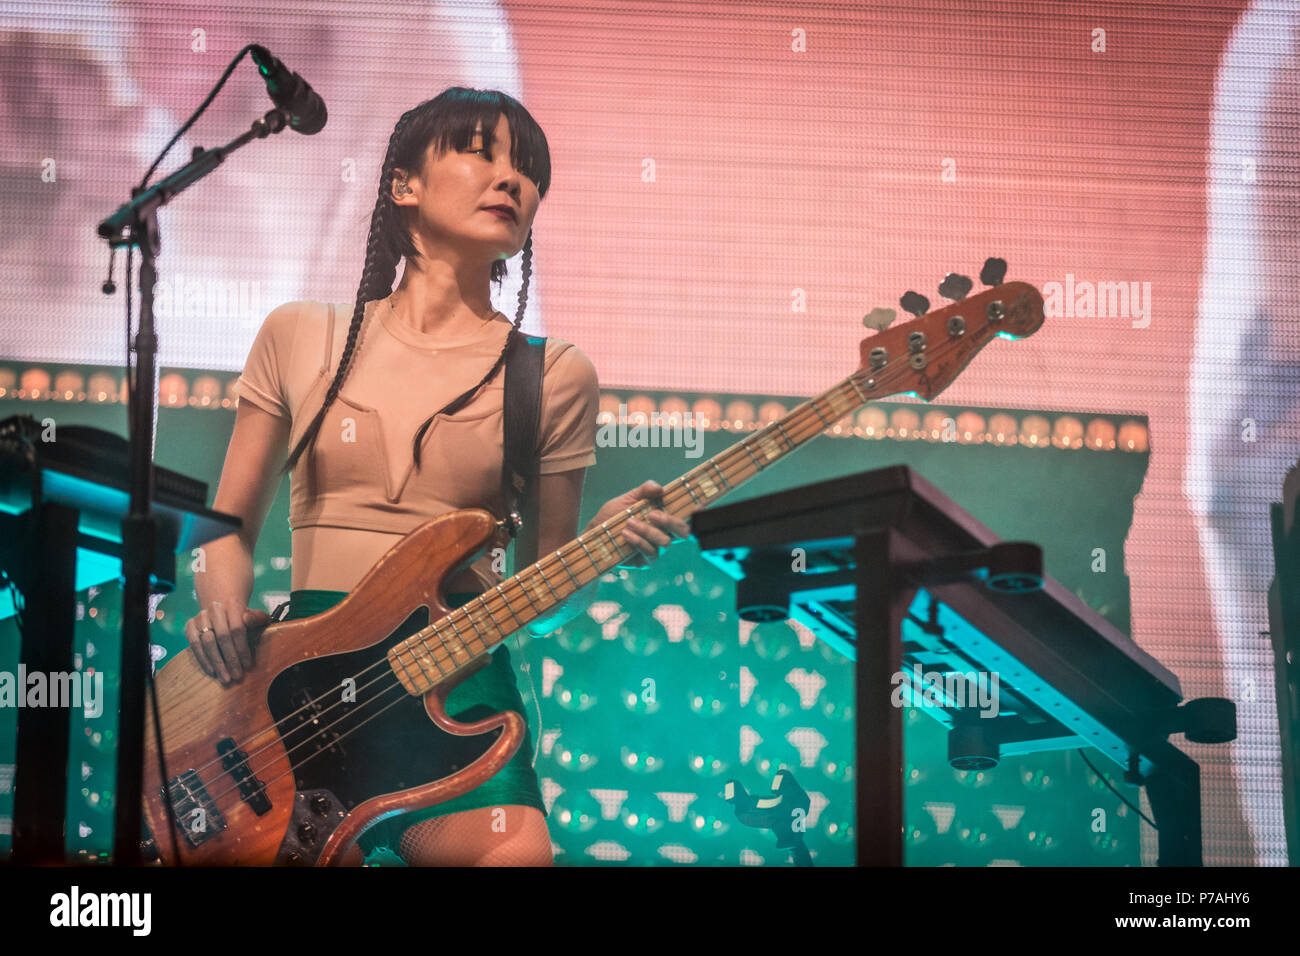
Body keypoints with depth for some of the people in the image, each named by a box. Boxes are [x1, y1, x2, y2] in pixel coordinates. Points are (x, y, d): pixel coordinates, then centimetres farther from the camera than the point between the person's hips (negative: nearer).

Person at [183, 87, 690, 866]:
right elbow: (230, 525, 18)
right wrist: (224, 611, -3)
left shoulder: (554, 376, 8)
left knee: (516, 849, -31)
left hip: (457, 683, -1)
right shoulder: (301, 337, 12)